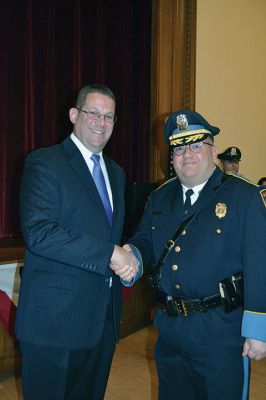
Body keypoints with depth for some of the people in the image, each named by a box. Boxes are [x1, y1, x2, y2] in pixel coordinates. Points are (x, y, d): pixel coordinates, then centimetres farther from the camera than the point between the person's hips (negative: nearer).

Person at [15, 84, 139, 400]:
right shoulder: (44, 163, -10)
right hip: (55, 317, -7)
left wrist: (127, 261, -3)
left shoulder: (116, 173, 14)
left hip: (105, 316, 7)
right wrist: (110, 254, -21)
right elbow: (38, 232, -22)